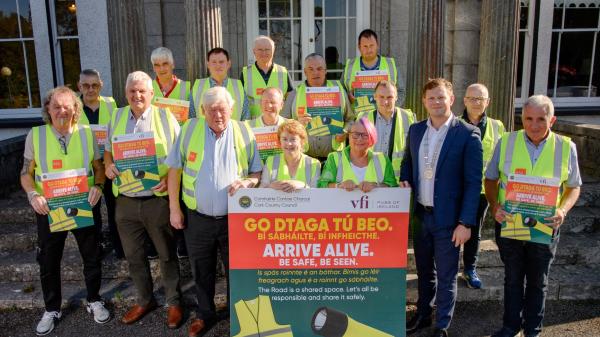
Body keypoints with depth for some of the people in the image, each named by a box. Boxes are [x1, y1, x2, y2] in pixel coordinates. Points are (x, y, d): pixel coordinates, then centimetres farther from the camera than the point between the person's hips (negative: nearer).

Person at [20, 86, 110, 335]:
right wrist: (33, 195, -17)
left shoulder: (87, 133, -3)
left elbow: (98, 167, 4)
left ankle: (94, 301, 33)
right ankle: (52, 310, 33)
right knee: (48, 262, 13)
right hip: (48, 209, 0)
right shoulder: (35, 135, -5)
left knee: (92, 257, 11)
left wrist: (98, 186, -16)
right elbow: (26, 173, 1)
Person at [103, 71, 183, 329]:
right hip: (125, 200, 4)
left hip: (158, 199, -4)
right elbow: (108, 150, 18)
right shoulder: (116, 117, 9)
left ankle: (174, 302, 26)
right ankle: (145, 300, 34)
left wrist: (170, 178, -19)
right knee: (133, 255, 15)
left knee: (167, 254, 8)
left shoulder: (165, 117, -3)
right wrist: (108, 166, -4)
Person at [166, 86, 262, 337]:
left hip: (233, 218, 0)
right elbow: (175, 170, 2)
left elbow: (259, 171, 4)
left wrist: (247, 181, -18)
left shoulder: (244, 132, -1)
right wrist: (174, 208, -1)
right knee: (201, 271, 17)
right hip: (197, 217, 1)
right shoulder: (190, 129, -2)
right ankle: (204, 314, 39)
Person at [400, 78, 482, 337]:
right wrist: (405, 181, -2)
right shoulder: (415, 130, 4)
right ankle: (423, 315, 39)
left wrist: (466, 223, -15)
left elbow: (473, 182, -12)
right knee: (424, 271, 20)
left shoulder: (467, 134, -12)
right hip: (420, 215, 5)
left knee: (446, 276, 9)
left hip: (447, 218, -4)